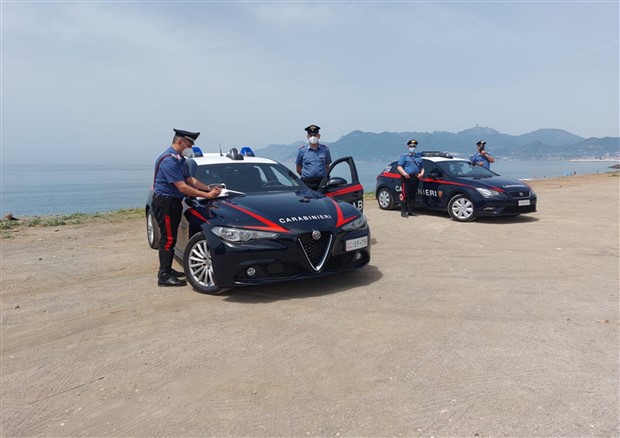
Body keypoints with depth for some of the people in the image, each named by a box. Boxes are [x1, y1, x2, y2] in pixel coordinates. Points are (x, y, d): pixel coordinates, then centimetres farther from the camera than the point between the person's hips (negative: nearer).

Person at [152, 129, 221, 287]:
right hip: (165, 202, -10)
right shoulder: (169, 160, -20)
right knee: (168, 238, -7)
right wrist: (207, 195, -22)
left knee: (171, 238, 14)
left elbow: (191, 180, 13)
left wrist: (209, 188, -1)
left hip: (173, 202, 10)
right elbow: (183, 187, -25)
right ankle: (164, 276, -1)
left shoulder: (179, 159, 13)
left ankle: (167, 270, 24)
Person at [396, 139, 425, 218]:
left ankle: (410, 211, 15)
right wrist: (404, 174, -18)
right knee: (405, 195, -9)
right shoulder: (404, 156, 5)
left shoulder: (418, 157, 21)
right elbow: (399, 167, -3)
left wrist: (421, 173, 3)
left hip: (415, 179, 5)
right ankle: (403, 212, -7)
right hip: (406, 178, -5)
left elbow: (422, 167, 25)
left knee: (413, 196, 7)